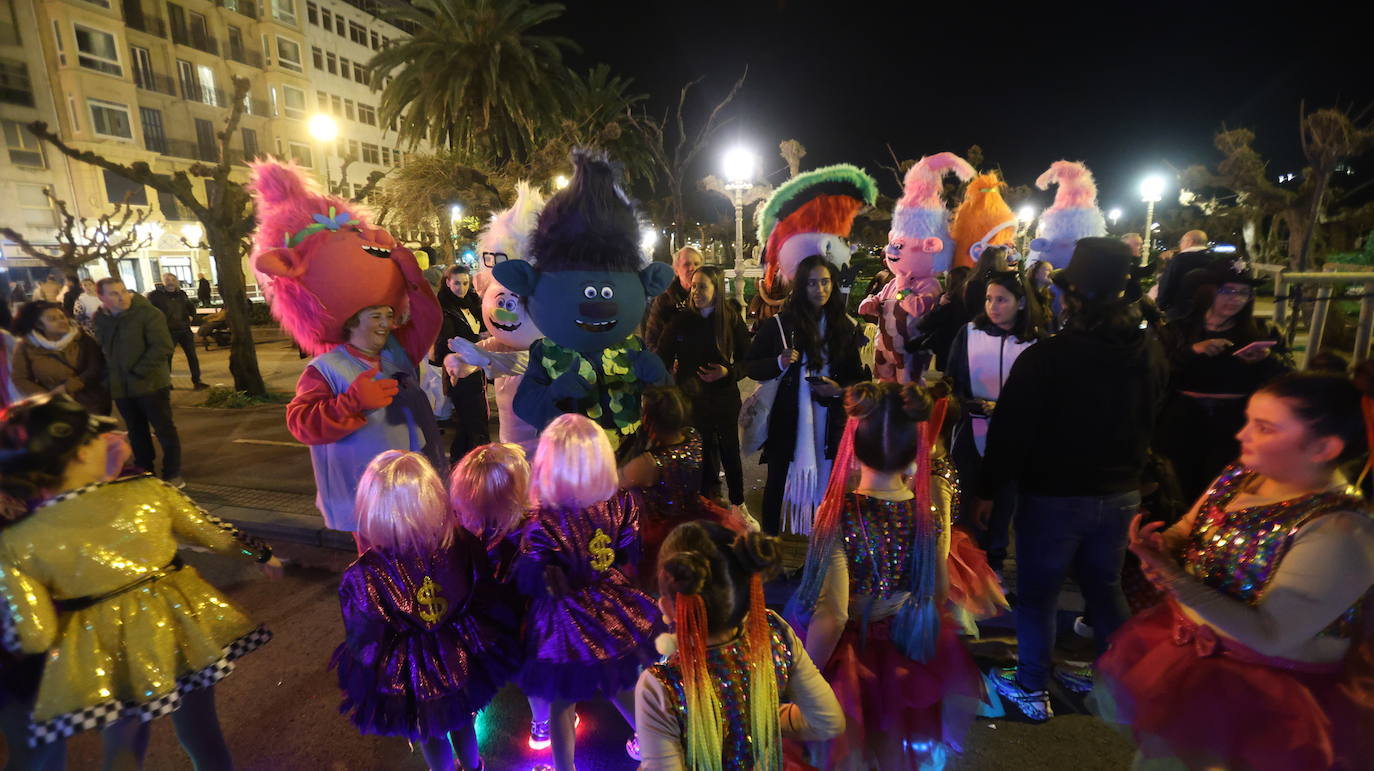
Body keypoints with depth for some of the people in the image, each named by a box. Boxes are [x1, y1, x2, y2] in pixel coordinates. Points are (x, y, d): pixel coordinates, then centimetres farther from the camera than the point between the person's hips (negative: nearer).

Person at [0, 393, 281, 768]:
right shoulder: (147, 490, -16)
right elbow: (215, 534, -2)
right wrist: (262, 554, 14)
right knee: (202, 736, 21)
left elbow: (33, 636, -12)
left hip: (106, 659, 0)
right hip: (180, 629, 1)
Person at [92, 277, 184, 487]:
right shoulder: (101, 319, 8)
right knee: (136, 432, 16)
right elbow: (101, 350, 21)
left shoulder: (147, 313, -12)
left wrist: (137, 371, -18)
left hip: (150, 383, -6)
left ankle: (173, 475, 11)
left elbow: (162, 347, -19)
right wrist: (110, 375, 8)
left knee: (164, 429, 1)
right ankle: (144, 472, 29)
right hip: (120, 387, 6)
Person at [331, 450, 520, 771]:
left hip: (415, 679, -3)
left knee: (430, 735, 28)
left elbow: (364, 646, -18)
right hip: (465, 662, 3)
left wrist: (365, 689, 3)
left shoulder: (363, 578, -34)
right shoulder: (464, 545, -27)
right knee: (461, 719, 33)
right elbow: (492, 605, -12)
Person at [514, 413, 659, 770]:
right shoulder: (619, 505, -19)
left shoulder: (543, 525, -31)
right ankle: (646, 742, 54)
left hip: (567, 625, -4)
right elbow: (628, 556, -4)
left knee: (561, 703, 22)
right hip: (615, 615, 5)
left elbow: (529, 585, -20)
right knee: (620, 687, 31)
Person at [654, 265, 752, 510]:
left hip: (724, 398, 0)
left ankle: (738, 502, 31)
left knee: (730, 451, 12)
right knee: (702, 453, 8)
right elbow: (662, 358, -2)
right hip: (691, 398, 0)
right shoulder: (680, 320, -3)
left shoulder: (732, 320, -3)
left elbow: (746, 360, 3)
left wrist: (728, 372, -16)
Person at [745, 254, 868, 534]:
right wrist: (779, 363, -20)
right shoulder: (781, 324, -3)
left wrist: (839, 389, -12)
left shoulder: (846, 327, 4)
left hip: (829, 422, 2)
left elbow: (857, 376, 10)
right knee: (777, 482, 9)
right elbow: (750, 367, -1)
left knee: (822, 484, 12)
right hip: (786, 419, -2)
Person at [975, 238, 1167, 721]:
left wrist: (988, 490, -9)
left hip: (1052, 495, -5)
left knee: (1037, 593, 10)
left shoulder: (1045, 356, -22)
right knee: (1105, 588, 22)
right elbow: (1150, 422, 10)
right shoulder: (1150, 353, -3)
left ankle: (1032, 689, 23)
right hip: (1120, 494, 6)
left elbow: (1011, 430, -18)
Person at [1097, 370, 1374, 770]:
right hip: (1191, 643, 7)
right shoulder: (1240, 476, -5)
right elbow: (1187, 530, 6)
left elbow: (1268, 636, -27)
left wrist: (1172, 577, -37)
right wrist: (1160, 546, -17)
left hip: (1266, 689, -6)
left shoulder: (1338, 534, -26)